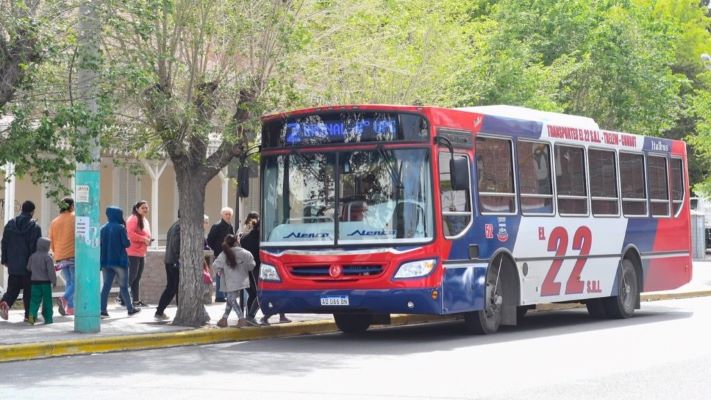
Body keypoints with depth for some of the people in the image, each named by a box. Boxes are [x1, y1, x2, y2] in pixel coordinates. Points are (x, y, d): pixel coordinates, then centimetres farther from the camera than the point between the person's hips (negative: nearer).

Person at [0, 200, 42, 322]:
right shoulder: (35, 227, -9)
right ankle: (28, 314, 5)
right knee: (29, 291, 5)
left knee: (12, 289, 12)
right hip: (28, 266, -4)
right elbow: (36, 247, -10)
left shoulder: (10, 224, 6)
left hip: (13, 265, 4)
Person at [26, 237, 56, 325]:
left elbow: (28, 268, 14)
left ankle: (32, 314, -17)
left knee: (35, 299, 4)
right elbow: (51, 270, -15)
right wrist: (54, 281, -7)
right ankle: (48, 318, 6)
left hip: (35, 281, 4)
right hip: (45, 282, -4)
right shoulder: (47, 257, -11)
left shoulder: (32, 256, 6)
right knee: (47, 300, 4)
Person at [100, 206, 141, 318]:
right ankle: (130, 309, 17)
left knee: (106, 286, 4)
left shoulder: (103, 229, 5)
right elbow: (127, 243, -14)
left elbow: (100, 244, 7)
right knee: (123, 286, 7)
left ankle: (102, 310, -6)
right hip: (119, 261, -4)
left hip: (106, 261, 4)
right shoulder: (120, 228, -11)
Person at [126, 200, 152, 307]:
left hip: (141, 254, 9)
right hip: (133, 253, -9)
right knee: (132, 276, -10)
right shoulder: (133, 219, -10)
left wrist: (148, 240, 10)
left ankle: (136, 300, 12)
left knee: (137, 278, 10)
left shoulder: (145, 221, 19)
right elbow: (130, 234, -22)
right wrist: (143, 239, -19)